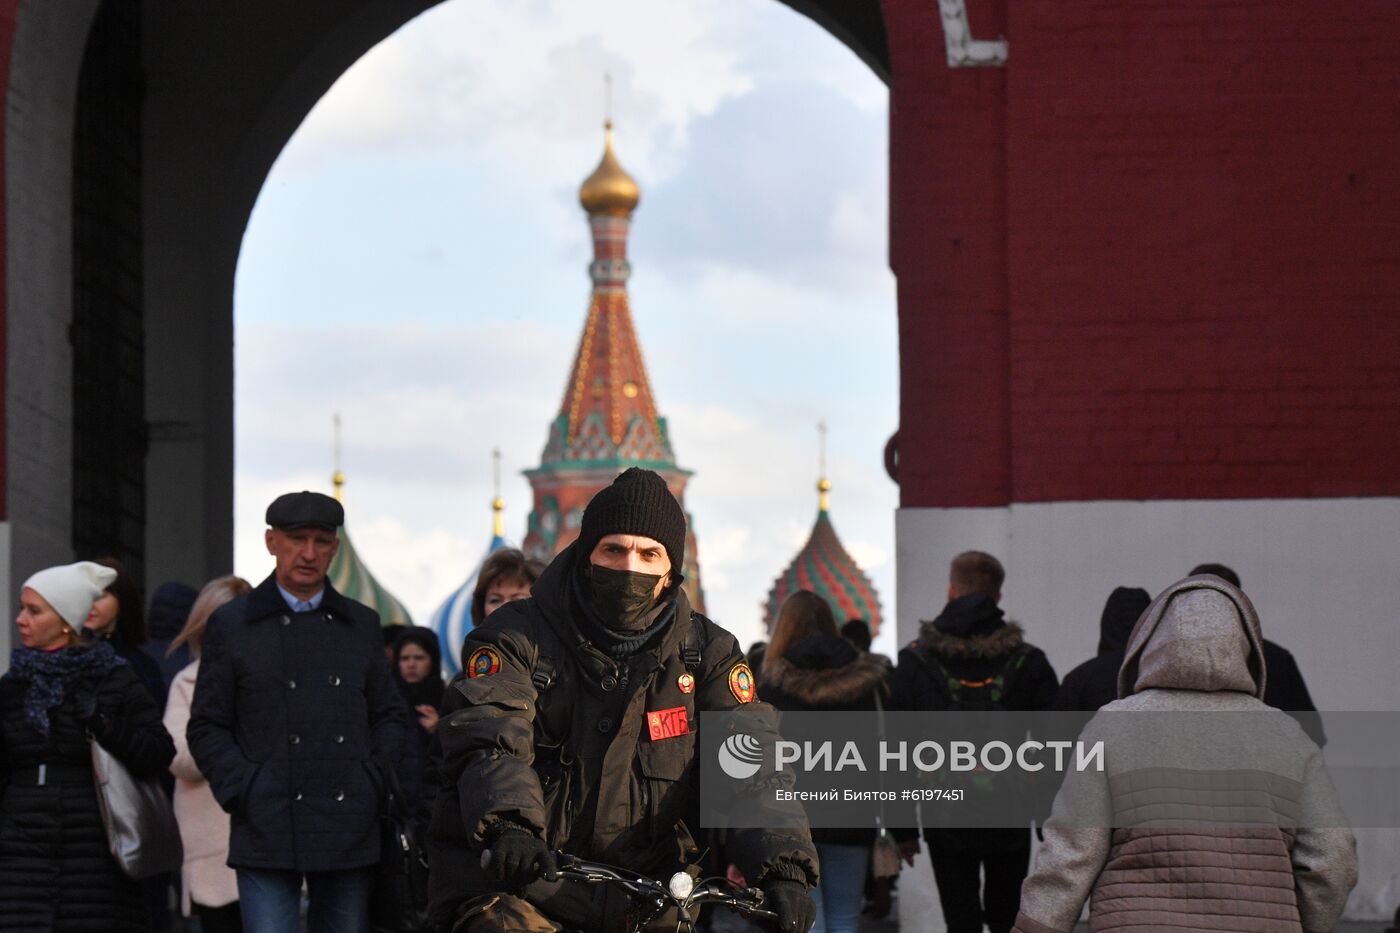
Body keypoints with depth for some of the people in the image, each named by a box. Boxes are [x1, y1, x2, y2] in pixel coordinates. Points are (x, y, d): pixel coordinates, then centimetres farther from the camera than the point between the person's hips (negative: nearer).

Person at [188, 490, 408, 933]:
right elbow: (207, 727, 6)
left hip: (350, 836, 3)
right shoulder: (231, 625, 5)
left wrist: (376, 783, 4)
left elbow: (389, 715, 20)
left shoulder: (362, 624, 15)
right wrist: (243, 791, -7)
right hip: (268, 834, -3)